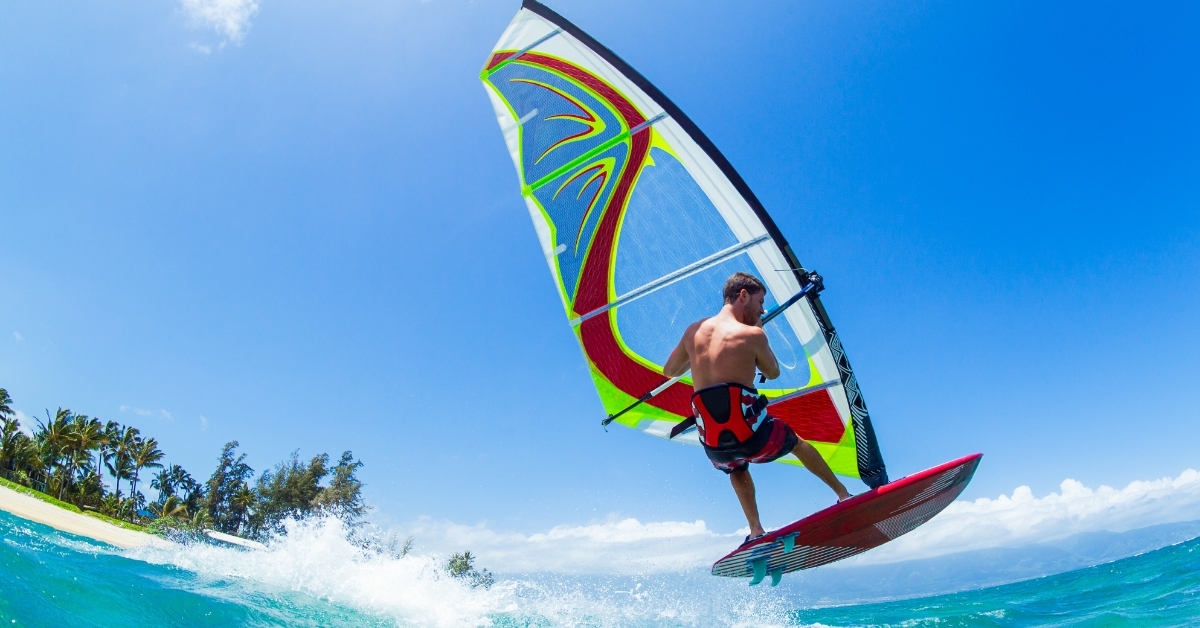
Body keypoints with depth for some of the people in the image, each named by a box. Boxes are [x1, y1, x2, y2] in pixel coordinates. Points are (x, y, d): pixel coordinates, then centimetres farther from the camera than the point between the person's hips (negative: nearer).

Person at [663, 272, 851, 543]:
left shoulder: (694, 330, 7)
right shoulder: (752, 334, -5)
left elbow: (669, 371, 20)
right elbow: (773, 373, 13)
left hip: (713, 445, 4)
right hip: (750, 433, -3)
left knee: (736, 469, 40)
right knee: (797, 442, 30)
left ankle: (755, 530, 30)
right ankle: (844, 494, 44)